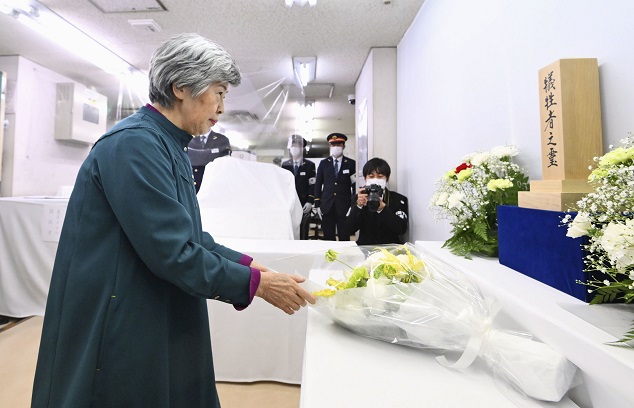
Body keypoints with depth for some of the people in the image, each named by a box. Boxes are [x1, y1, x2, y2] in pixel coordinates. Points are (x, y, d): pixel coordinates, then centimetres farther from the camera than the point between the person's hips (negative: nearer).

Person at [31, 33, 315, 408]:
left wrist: (248, 264, 0)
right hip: (117, 330, -8)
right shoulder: (134, 143, -22)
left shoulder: (170, 147, 8)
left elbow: (189, 235, 8)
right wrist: (257, 282, -18)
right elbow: (173, 252, -26)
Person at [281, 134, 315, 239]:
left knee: (303, 233, 2)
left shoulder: (309, 165, 6)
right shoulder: (285, 165, 11)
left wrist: (310, 202, -10)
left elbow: (312, 185, 0)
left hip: (303, 205, -1)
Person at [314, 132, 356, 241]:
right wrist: (317, 204, 2)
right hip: (327, 206, 1)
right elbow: (318, 184, 9)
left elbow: (355, 185, 4)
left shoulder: (351, 163, 5)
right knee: (328, 238, 5)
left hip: (344, 207, -1)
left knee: (344, 238, 1)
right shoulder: (323, 163, 9)